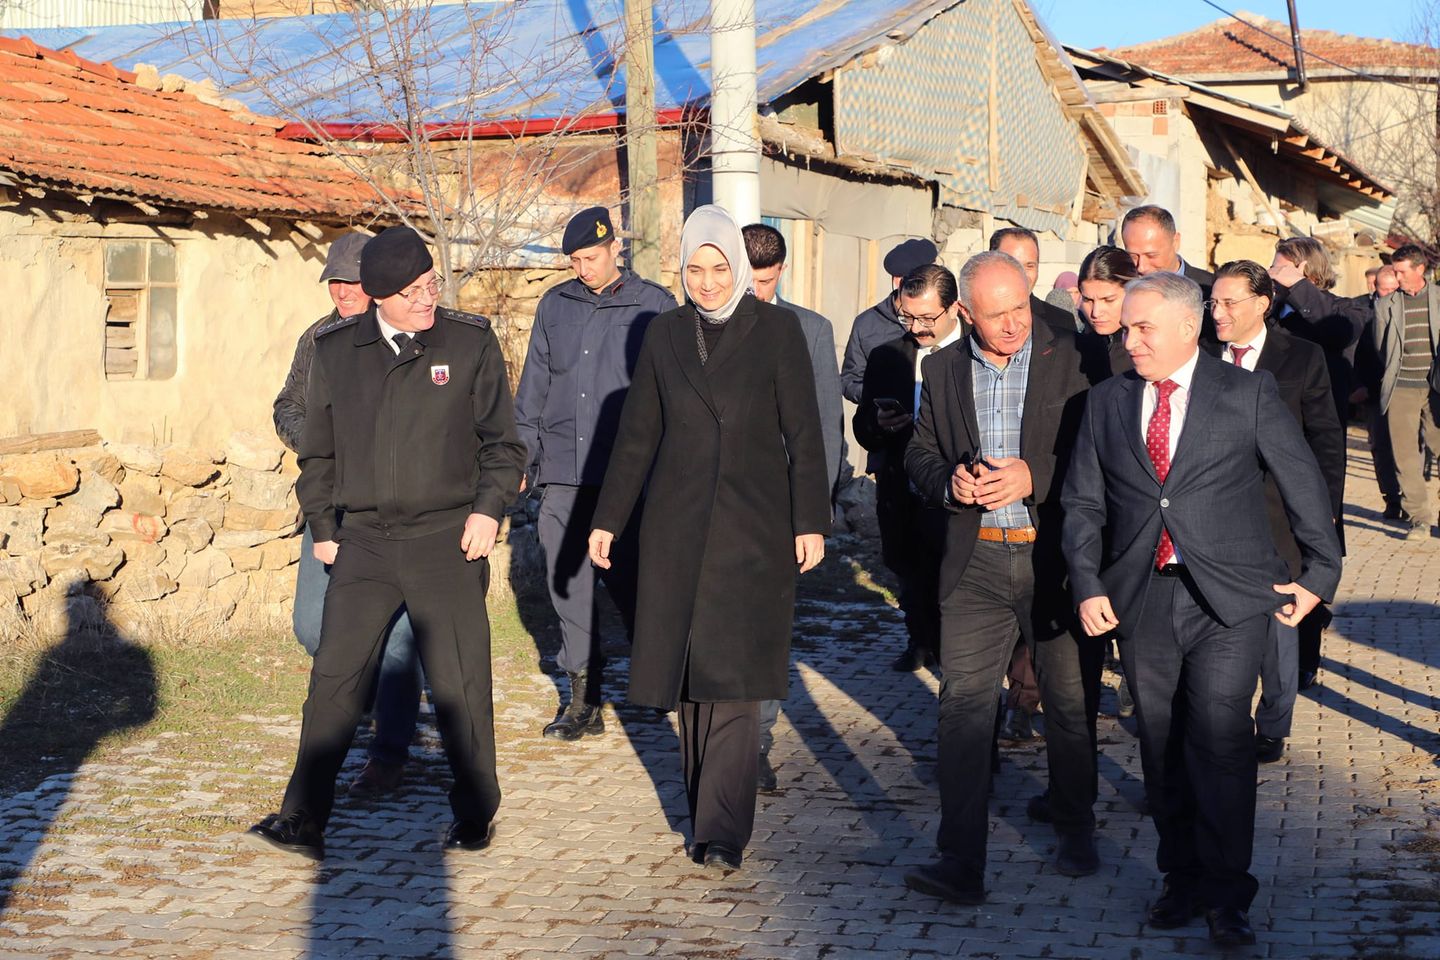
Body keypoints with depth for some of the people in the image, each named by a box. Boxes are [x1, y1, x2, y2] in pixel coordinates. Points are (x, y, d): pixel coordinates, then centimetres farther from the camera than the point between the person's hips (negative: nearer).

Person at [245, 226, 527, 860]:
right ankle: (303, 821, 5)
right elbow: (318, 450, 16)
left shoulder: (470, 343, 1)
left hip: (447, 539, -2)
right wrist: (321, 525, 14)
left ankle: (475, 814, 19)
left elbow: (502, 441, 7)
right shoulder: (335, 350, 6)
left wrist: (489, 506, -6)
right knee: (334, 677, -2)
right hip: (366, 540, 2)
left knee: (458, 685, 2)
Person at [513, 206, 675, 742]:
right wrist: (523, 452, 11)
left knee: (628, 580, -5)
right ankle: (584, 700, 11)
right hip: (563, 473, 4)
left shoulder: (654, 306, 2)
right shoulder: (555, 306, 13)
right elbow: (533, 386, 17)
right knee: (566, 583, 3)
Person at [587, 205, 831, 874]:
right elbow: (636, 435, 12)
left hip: (754, 526, -3)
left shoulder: (775, 330, 0)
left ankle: (722, 833, -10)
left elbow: (804, 433, -1)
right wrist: (608, 519, 10)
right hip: (679, 527, 3)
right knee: (690, 674, 5)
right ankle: (709, 816, 17)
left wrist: (811, 521, -6)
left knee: (735, 675, -10)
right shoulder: (665, 335, 9)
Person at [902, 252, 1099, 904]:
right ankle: (961, 863, -4)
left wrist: (1033, 477, -19)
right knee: (962, 705, -5)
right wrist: (949, 480, -9)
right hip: (975, 562, 2)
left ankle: (1075, 830, 33)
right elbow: (919, 454, 12)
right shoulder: (943, 369, 7)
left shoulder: (1069, 358, -3)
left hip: (1054, 557, -2)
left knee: (1069, 703, 11)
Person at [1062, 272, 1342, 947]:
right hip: (1141, 598, 3)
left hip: (1228, 595, -3)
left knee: (1220, 740, -10)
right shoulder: (1107, 402, 10)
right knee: (1162, 746, 8)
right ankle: (1182, 879, 22)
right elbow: (1083, 503, 11)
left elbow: (1304, 483, 7)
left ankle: (1226, 894, 0)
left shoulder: (1247, 394, 1)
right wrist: (1087, 584, -1)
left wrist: (1320, 573, 6)